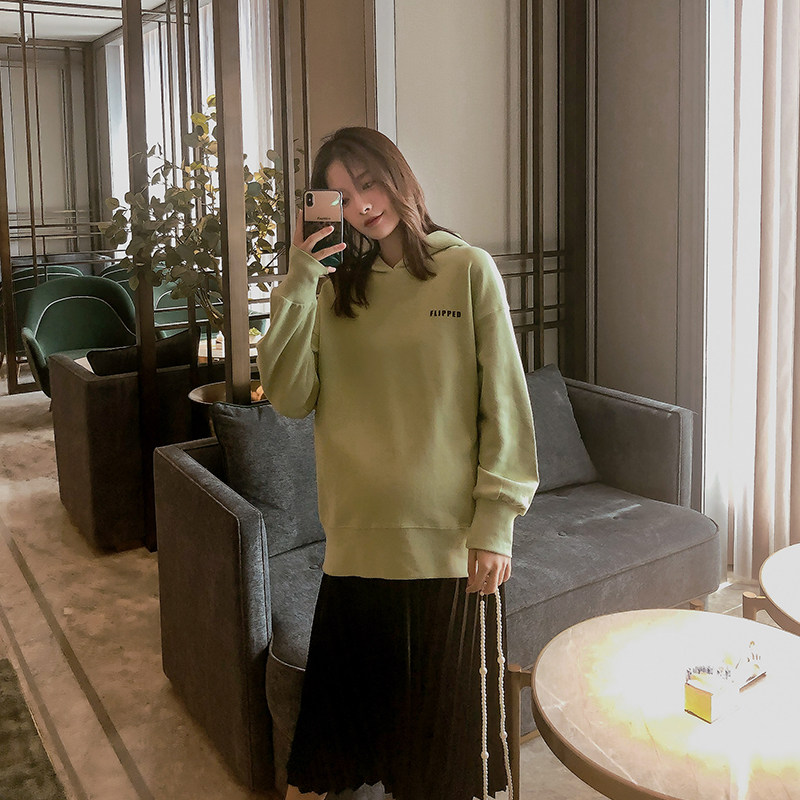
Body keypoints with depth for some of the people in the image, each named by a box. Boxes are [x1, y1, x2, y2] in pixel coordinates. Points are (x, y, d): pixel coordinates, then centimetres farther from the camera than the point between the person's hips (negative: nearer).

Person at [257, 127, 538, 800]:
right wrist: (300, 281, -8)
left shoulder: (469, 270, -2)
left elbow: (504, 405, -3)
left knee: (444, 724, 10)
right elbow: (288, 396, -3)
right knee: (339, 706, 11)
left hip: (449, 542, -2)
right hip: (358, 541, 3)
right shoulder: (336, 289, 9)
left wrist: (495, 523, -7)